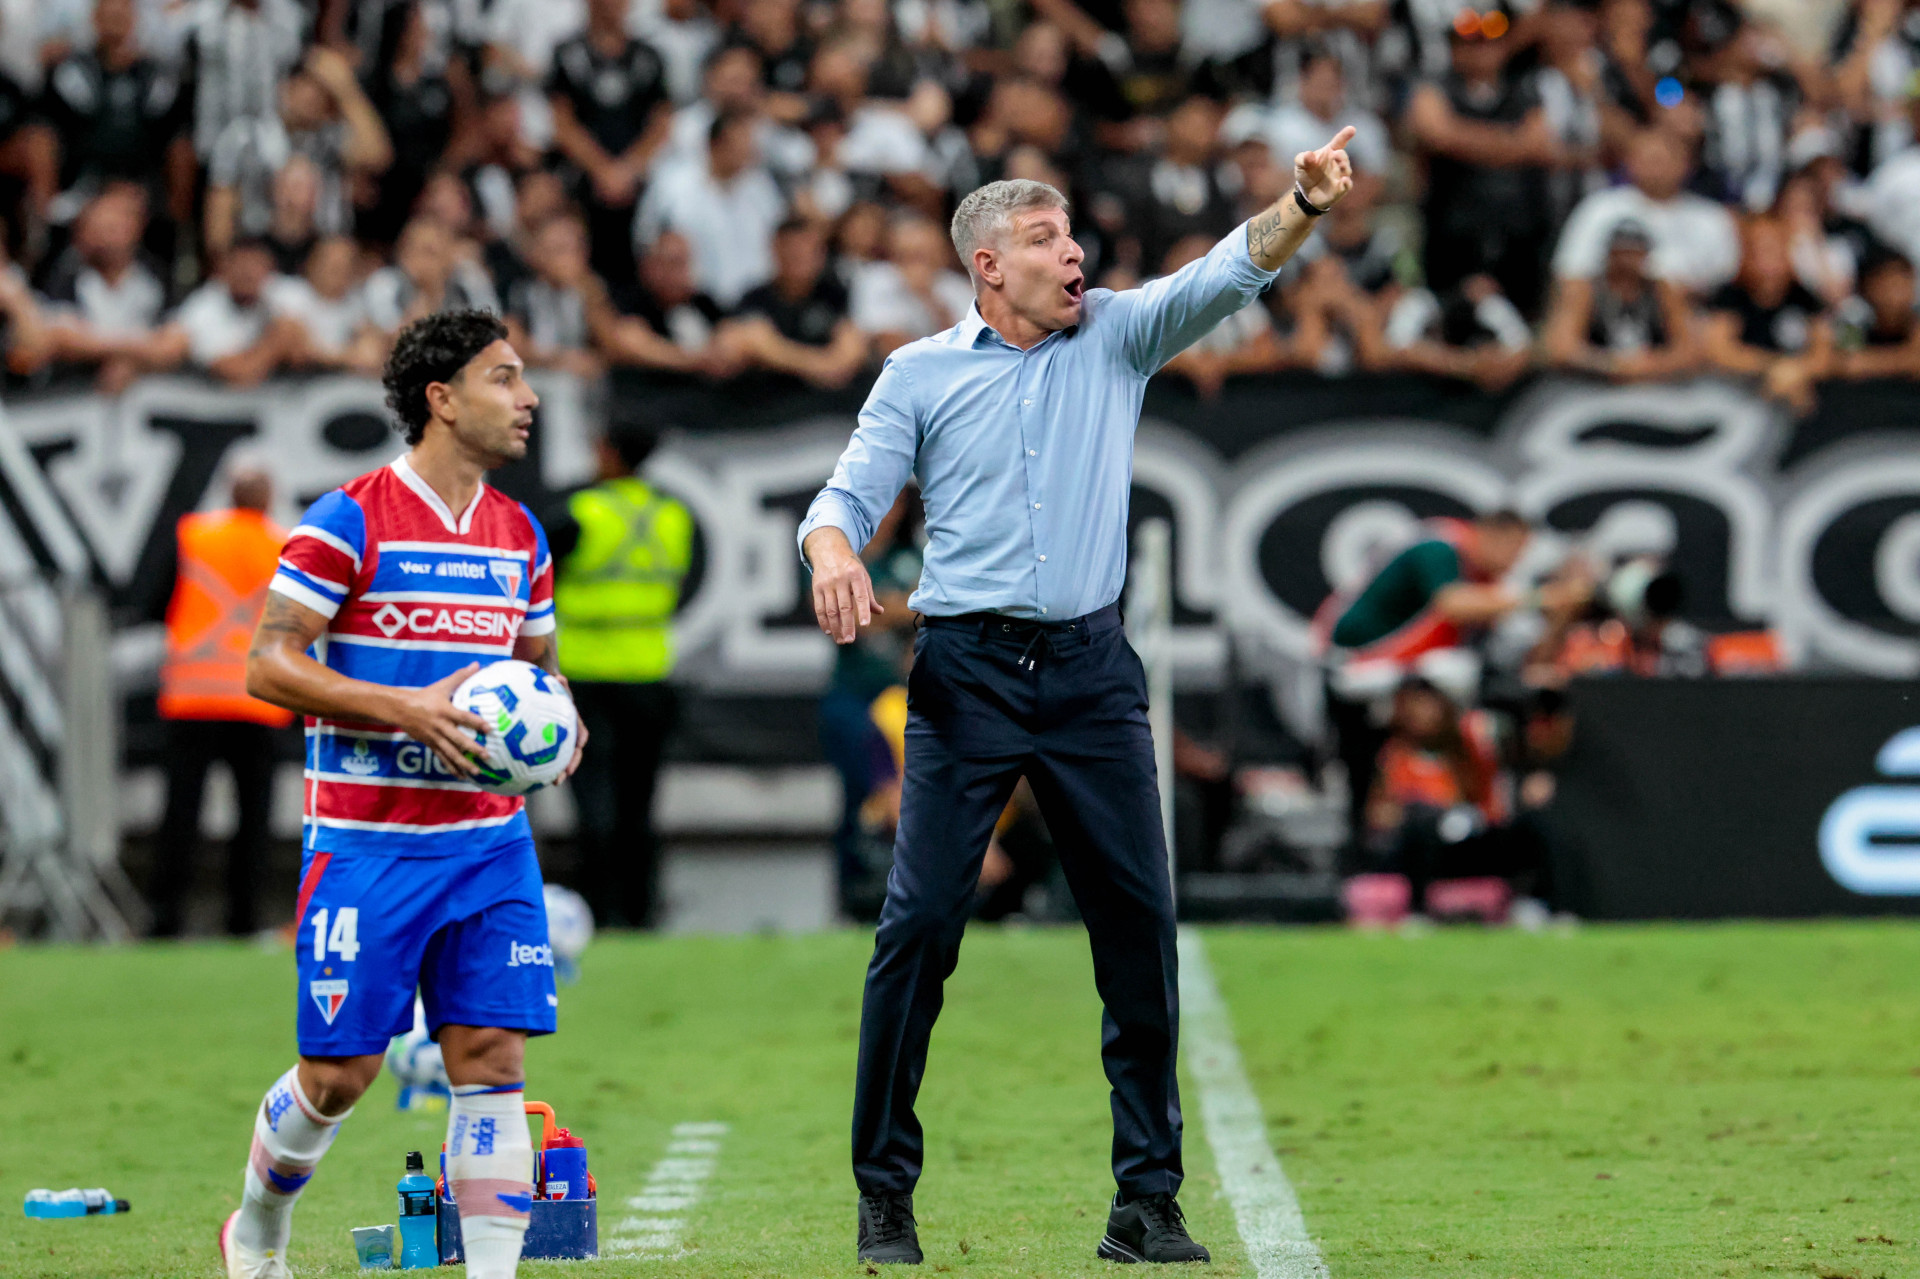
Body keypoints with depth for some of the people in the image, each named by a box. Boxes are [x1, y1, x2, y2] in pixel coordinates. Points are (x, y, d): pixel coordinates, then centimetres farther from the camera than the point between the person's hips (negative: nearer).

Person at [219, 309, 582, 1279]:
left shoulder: (521, 536, 12)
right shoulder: (349, 522, -8)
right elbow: (269, 665, -10)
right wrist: (407, 708, -20)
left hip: (491, 838, 5)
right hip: (366, 842, -5)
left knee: (493, 1058, -5)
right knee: (338, 1073, 0)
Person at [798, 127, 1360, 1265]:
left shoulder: (1116, 337, 10)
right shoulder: (920, 373, 7)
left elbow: (1227, 277, -3)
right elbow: (851, 493, 5)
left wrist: (1304, 205, -22)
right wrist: (834, 553, -19)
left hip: (1093, 670, 2)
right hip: (966, 671, -2)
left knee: (1140, 922, -1)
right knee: (922, 920, -7)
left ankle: (1148, 1200, 6)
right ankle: (885, 1191, 2)